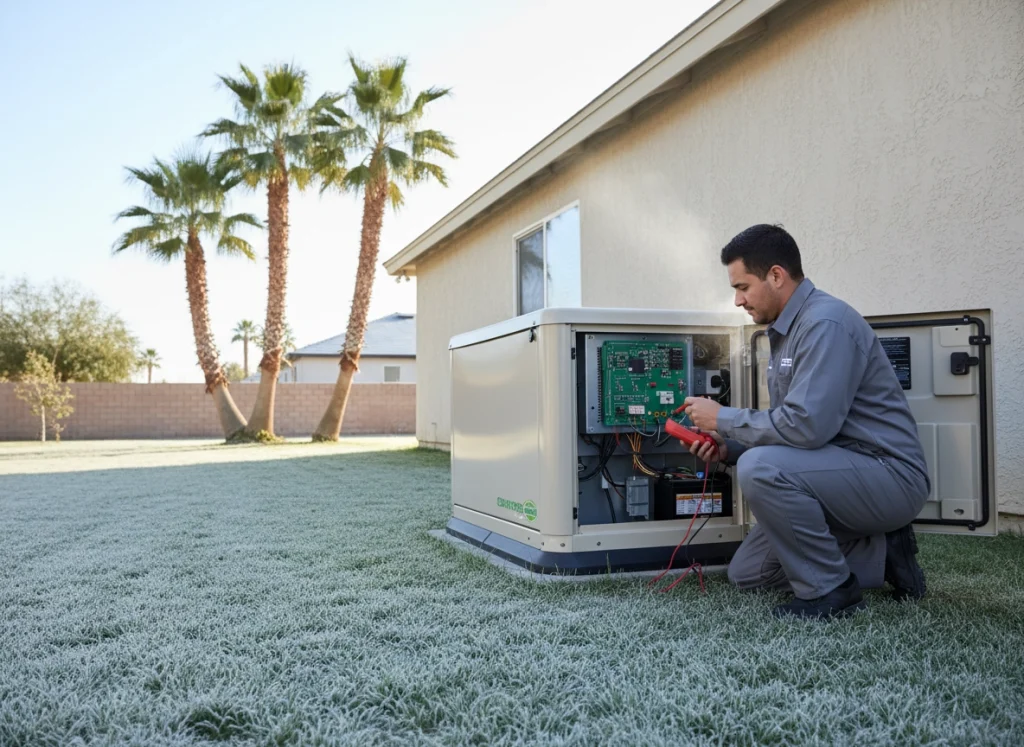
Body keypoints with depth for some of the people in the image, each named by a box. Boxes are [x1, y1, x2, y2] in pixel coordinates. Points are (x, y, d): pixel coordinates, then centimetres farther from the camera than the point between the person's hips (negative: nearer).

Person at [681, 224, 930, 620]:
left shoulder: (826, 321, -20)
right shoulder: (786, 331, 11)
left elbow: (807, 425, -30)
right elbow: (789, 428, 17)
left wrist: (723, 418, -17)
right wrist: (729, 447, 1)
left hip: (890, 475, -10)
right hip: (845, 474, 10)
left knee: (760, 469, -32)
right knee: (746, 573, 9)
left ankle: (829, 590, -12)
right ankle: (881, 556, 12)